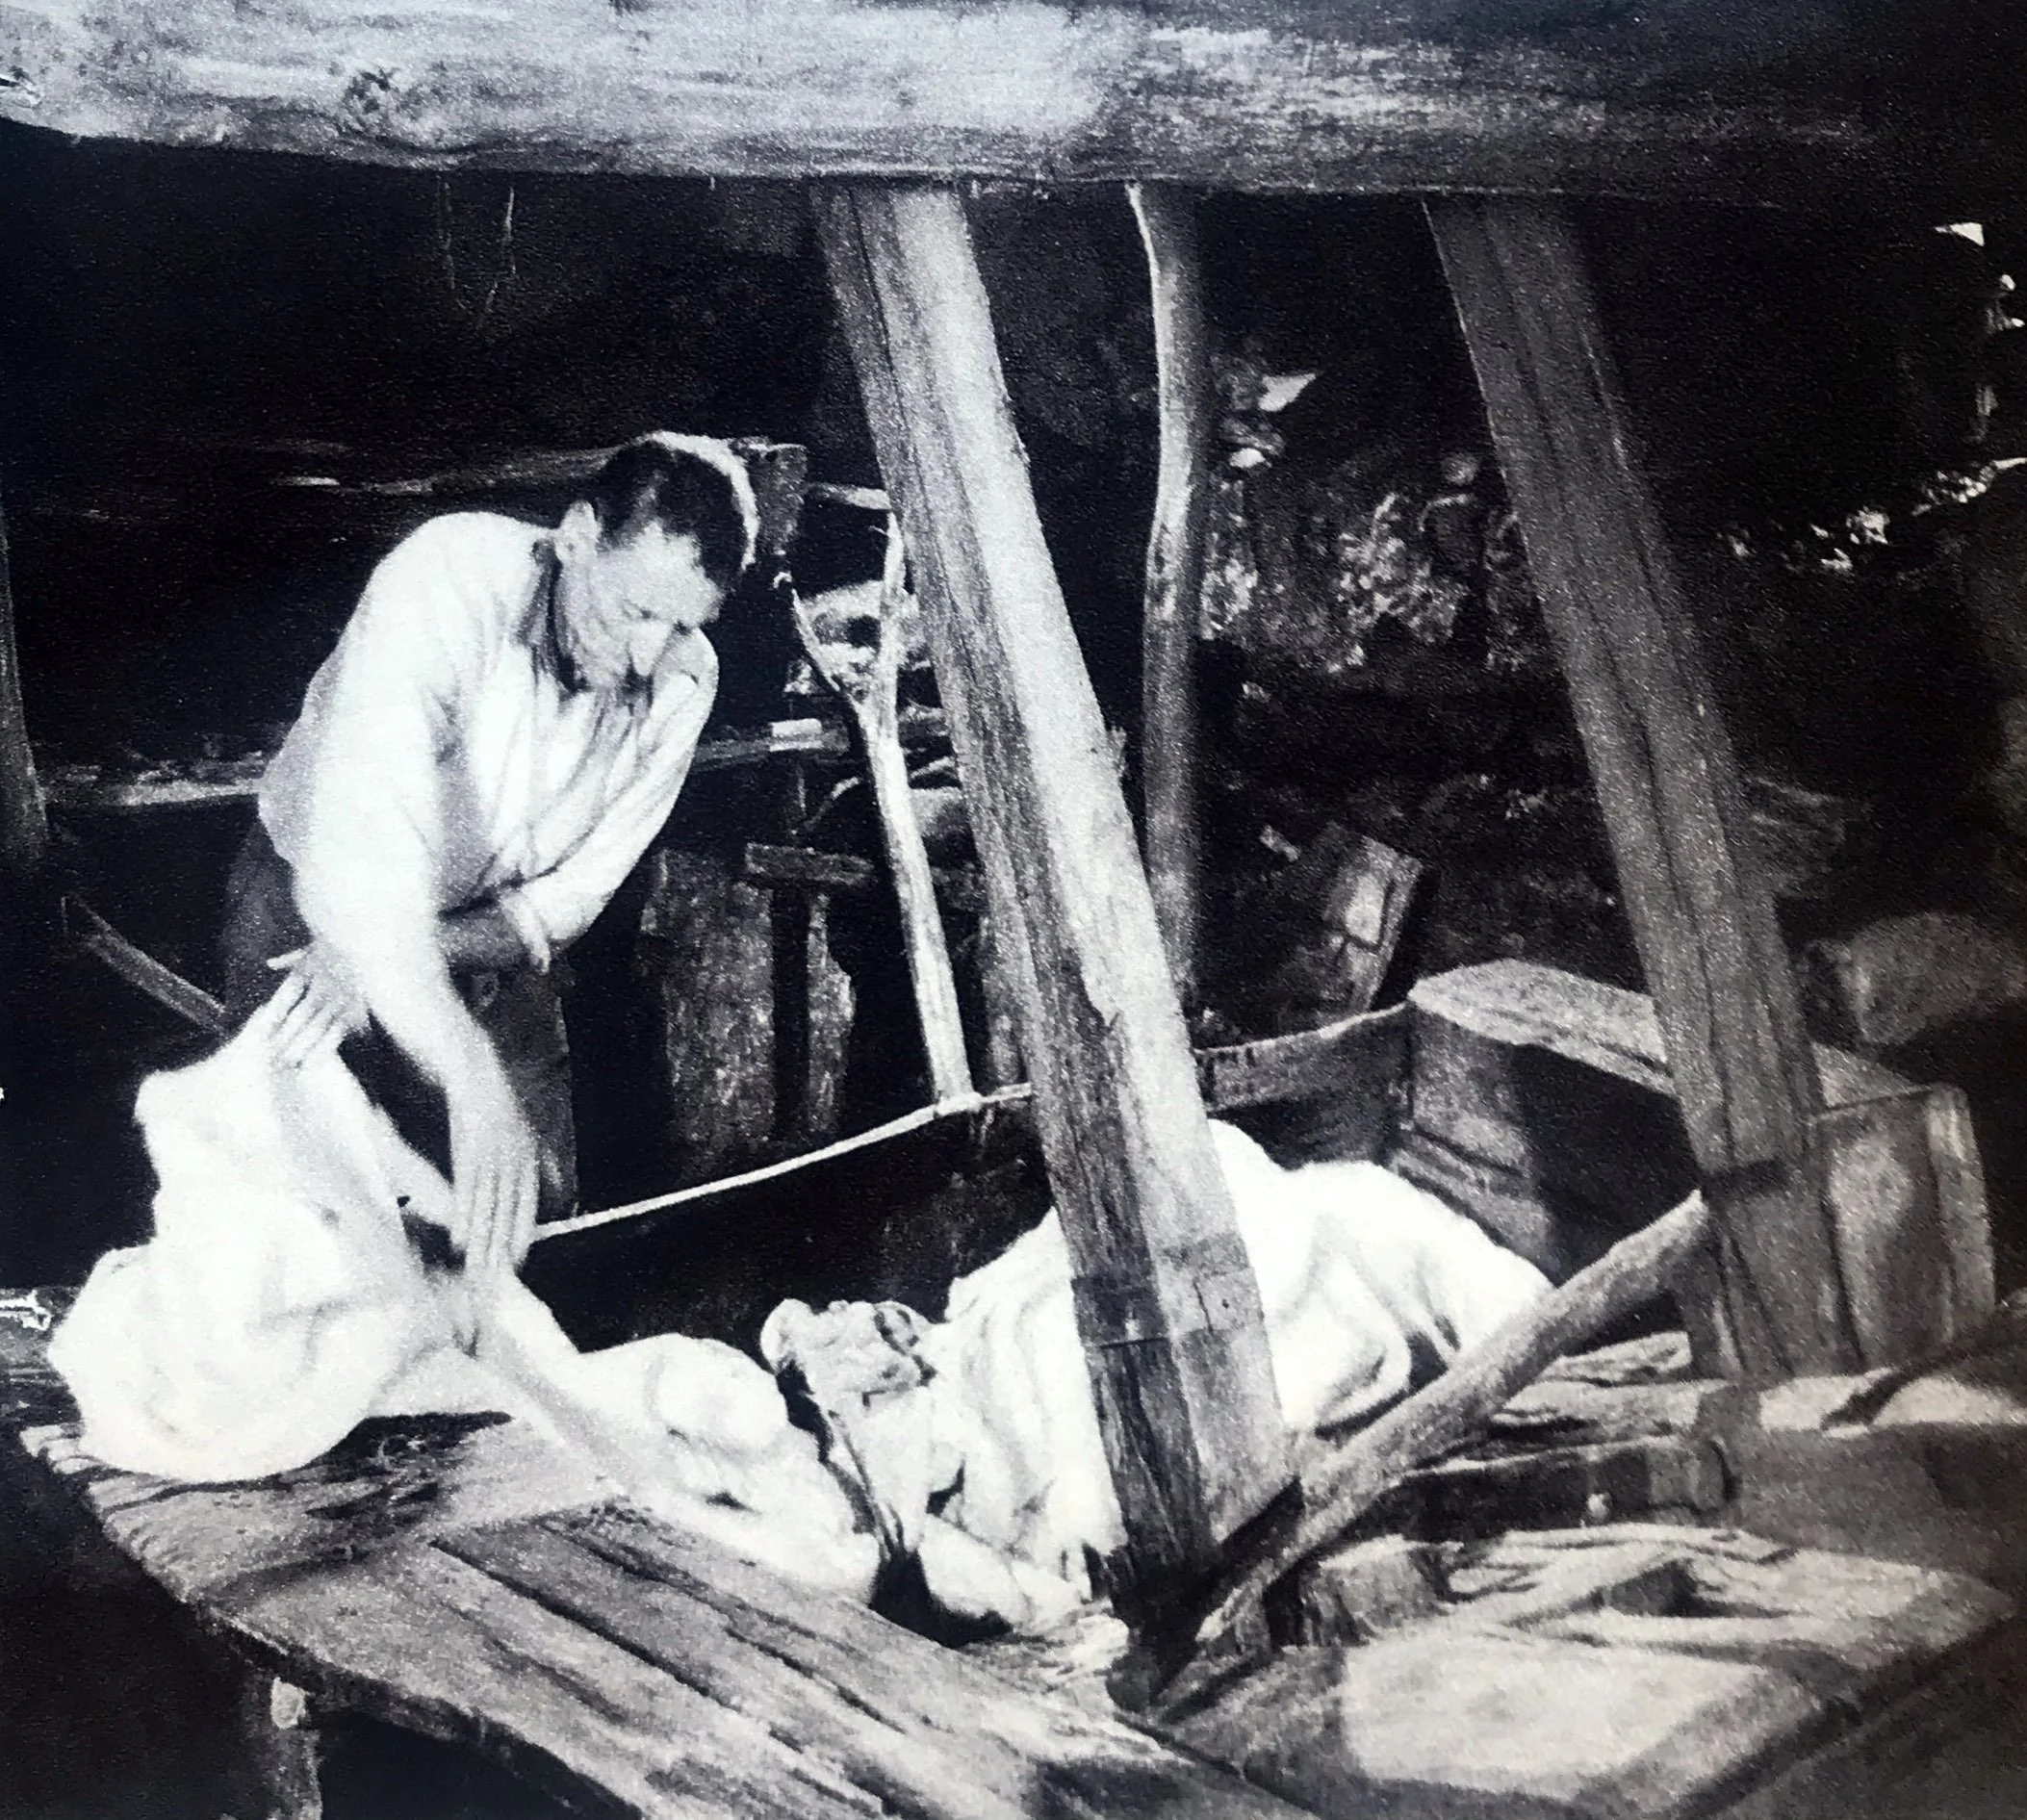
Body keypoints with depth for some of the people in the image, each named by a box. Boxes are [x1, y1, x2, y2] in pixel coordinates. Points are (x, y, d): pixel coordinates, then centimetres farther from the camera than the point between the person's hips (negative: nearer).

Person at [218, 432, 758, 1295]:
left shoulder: (682, 679, -17)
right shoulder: (450, 579, -33)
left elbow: (572, 897, -10)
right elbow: (351, 860, -44)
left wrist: (401, 958, -26)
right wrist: (473, 1084, -53)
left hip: (489, 935, 4)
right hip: (311, 907, -4)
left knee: (536, 1202, 2)